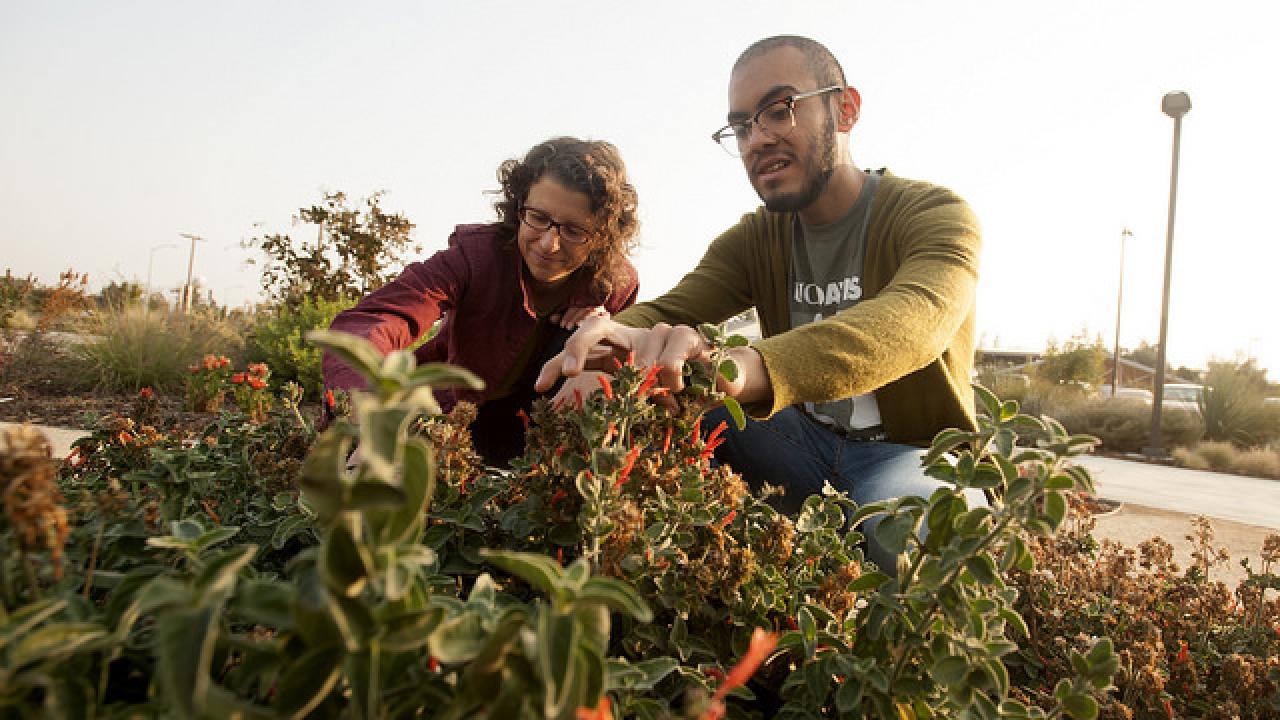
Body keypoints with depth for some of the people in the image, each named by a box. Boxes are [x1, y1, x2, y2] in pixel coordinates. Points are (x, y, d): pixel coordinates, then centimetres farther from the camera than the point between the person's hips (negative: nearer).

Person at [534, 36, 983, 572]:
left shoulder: (935, 215, -14)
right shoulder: (755, 239, 3)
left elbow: (915, 319, -37)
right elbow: (667, 311, -11)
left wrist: (748, 367, -56)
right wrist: (617, 336, -39)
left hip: (918, 454, -3)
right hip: (809, 442, 4)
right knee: (661, 406, -18)